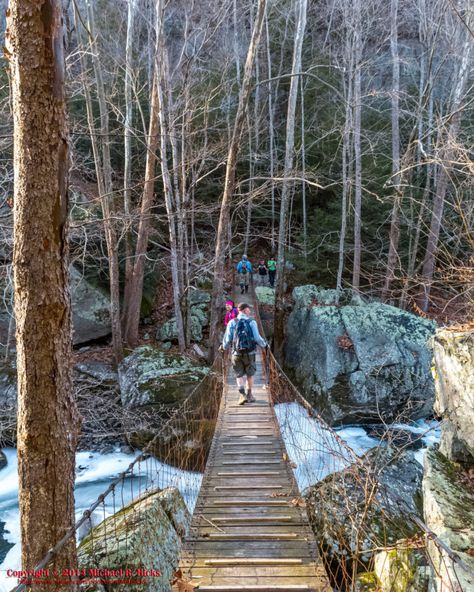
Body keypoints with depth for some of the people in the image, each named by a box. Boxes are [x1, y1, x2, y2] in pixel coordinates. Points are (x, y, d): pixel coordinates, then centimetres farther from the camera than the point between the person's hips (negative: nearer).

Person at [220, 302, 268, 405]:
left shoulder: (232, 323, -4)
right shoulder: (252, 322, -7)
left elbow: (227, 339, -5)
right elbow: (257, 338, -12)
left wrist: (223, 347, 17)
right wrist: (265, 345, 9)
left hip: (237, 354, 1)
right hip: (249, 353, -1)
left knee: (239, 376, 11)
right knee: (249, 374, 20)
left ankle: (243, 395, -9)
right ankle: (249, 395, 28)